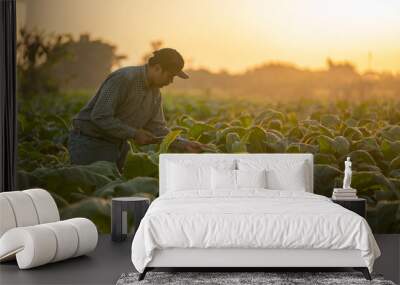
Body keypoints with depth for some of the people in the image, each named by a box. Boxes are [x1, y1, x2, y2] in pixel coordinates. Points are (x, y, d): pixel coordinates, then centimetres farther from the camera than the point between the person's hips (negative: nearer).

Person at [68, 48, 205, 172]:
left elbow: (157, 127, 7)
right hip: (90, 142, -8)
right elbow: (100, 116, -28)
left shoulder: (155, 92, 5)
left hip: (119, 143, 8)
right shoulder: (123, 79, -23)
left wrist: (184, 144, -6)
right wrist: (134, 134, -24)